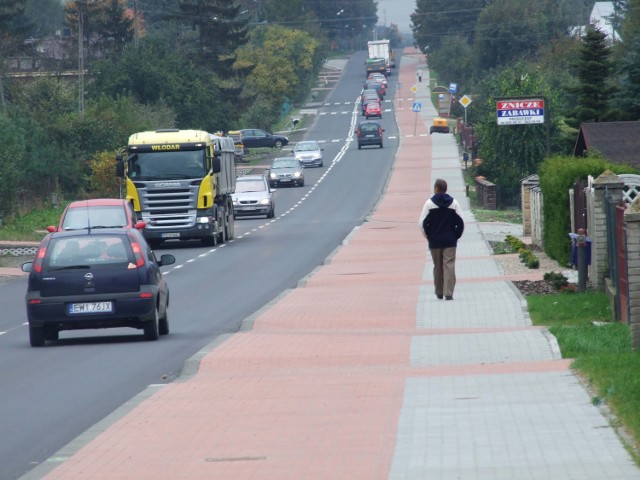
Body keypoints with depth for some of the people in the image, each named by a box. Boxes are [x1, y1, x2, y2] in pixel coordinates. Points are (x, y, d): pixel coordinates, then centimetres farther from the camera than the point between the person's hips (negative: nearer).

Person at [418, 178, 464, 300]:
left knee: (437, 266, 11)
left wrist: (428, 236, 5)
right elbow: (461, 222, -1)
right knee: (449, 266, -3)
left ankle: (439, 292, 19)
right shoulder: (453, 202, 2)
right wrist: (456, 236, 9)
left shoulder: (430, 203, -5)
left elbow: (422, 223, -9)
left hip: (435, 241, 0)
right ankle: (448, 293, -13)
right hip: (450, 241, 0)